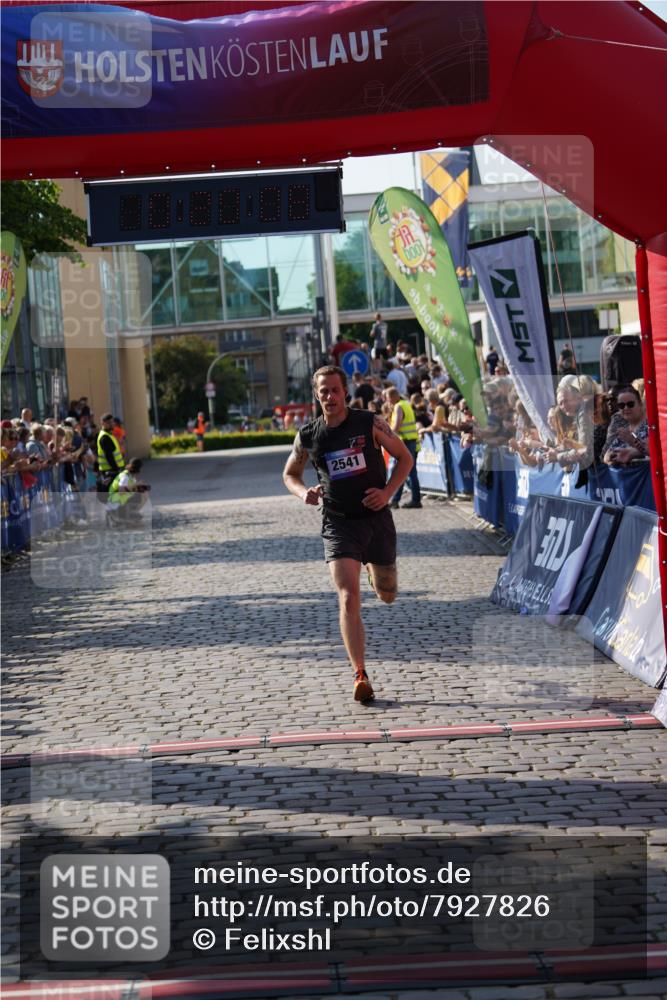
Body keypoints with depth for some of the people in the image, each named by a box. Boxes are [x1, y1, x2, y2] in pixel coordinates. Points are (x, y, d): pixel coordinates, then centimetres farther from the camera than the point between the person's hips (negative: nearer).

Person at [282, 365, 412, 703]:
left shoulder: (370, 423, -6)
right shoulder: (308, 436, -2)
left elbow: (404, 457, 4)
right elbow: (290, 474, 13)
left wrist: (388, 492, -11)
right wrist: (303, 492, -9)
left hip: (376, 517, 1)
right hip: (338, 523, -1)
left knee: (387, 596, 16)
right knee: (349, 598, -16)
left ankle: (375, 571, 54)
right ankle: (360, 675, -14)